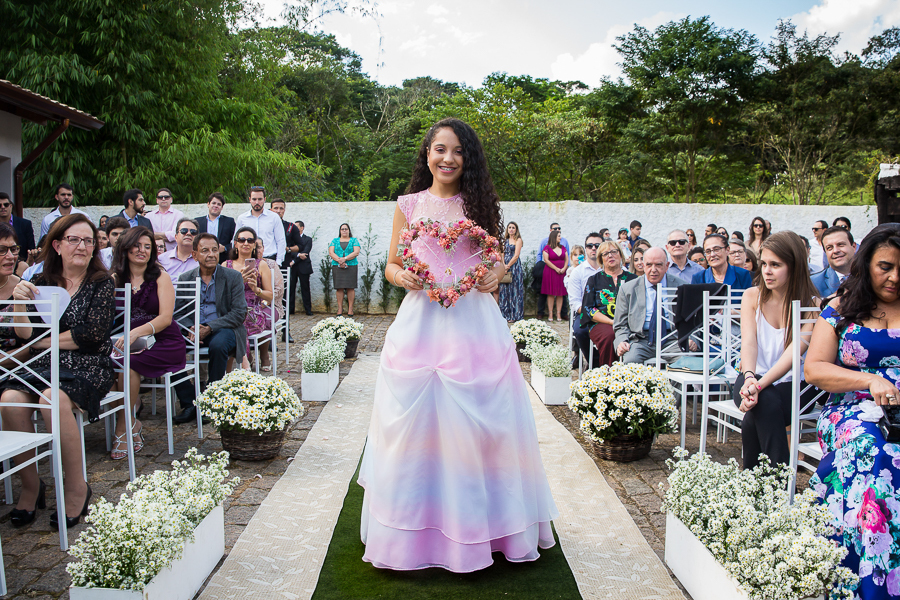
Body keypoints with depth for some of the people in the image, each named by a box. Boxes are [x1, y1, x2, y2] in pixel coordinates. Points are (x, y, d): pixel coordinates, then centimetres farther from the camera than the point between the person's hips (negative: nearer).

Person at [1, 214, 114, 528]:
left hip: (88, 365, -3)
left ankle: (77, 488, -18)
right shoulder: (41, 282, 13)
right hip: (42, 366, 4)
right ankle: (30, 484, -9)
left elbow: (92, 333, -9)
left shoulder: (101, 284, 3)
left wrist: (44, 341, -2)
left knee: (53, 399, -34)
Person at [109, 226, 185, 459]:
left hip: (164, 344, -3)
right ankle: (133, 423, -11)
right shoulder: (115, 279, 10)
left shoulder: (161, 277, 0)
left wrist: (136, 332, -28)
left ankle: (123, 428, -14)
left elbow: (165, 318, -11)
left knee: (128, 364, -30)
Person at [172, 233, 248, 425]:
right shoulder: (185, 278, 10)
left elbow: (239, 313, -7)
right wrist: (190, 328, -17)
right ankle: (189, 404, -15)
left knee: (218, 344, -36)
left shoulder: (233, 277, 1)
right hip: (194, 330, 3)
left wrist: (209, 328, -19)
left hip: (224, 329, -3)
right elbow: (177, 311, 6)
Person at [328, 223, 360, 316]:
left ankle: (350, 308, 0)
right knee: (339, 287, -2)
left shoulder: (354, 240, 10)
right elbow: (331, 252, 3)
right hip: (337, 267, 1)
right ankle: (340, 308, 2)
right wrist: (339, 260, -13)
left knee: (350, 287, -5)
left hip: (351, 266, -1)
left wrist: (345, 259, -15)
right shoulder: (335, 241, 15)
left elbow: (356, 252, -3)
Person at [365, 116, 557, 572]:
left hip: (474, 322, 0)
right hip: (421, 321, 0)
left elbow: (497, 261, 12)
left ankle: (477, 524, 22)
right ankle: (416, 529, 18)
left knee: (479, 418, 3)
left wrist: (494, 275, -10)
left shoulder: (480, 205, 9)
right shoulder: (409, 205, 8)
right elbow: (392, 265, 10)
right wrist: (402, 277, -11)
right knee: (415, 418, 2)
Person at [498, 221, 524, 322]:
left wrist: (508, 266, -11)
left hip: (515, 267, -6)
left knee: (514, 290, -5)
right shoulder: (505, 240, 16)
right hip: (505, 267, 6)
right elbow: (503, 254, 10)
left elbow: (516, 255, -9)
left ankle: (514, 316, -2)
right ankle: (506, 314, 9)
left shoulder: (518, 240, -1)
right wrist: (503, 265, -6)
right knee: (505, 290, 4)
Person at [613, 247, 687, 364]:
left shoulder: (681, 287, 11)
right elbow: (621, 325, 13)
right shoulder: (627, 289, 10)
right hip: (641, 341, 0)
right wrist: (621, 342, -9)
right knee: (630, 360, -33)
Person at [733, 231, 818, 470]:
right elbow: (748, 341, -9)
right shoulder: (752, 296, 4)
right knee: (766, 403, -33)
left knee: (753, 421, -31)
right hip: (754, 379, 2)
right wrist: (749, 377, -30)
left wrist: (760, 385, -35)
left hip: (791, 385, -2)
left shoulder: (811, 305, -5)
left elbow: (794, 351, -19)